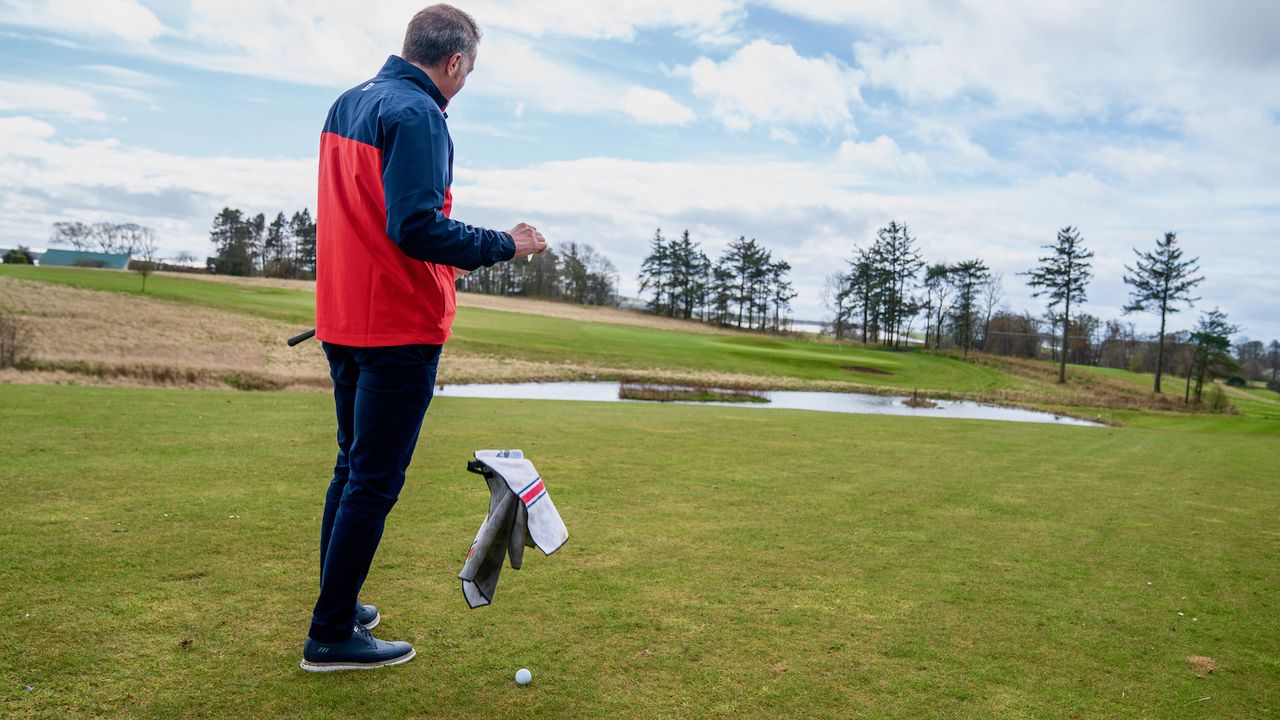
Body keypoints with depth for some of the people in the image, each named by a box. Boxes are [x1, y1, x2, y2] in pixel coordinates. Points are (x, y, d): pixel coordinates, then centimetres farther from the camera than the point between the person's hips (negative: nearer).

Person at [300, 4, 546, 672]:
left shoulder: (346, 103, 14)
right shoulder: (417, 115, -15)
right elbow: (417, 226, -24)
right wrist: (504, 245, -14)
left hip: (344, 320, 9)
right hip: (399, 326, -9)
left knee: (352, 466, 19)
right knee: (375, 481, 0)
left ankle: (339, 604, 31)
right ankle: (331, 636, 9)